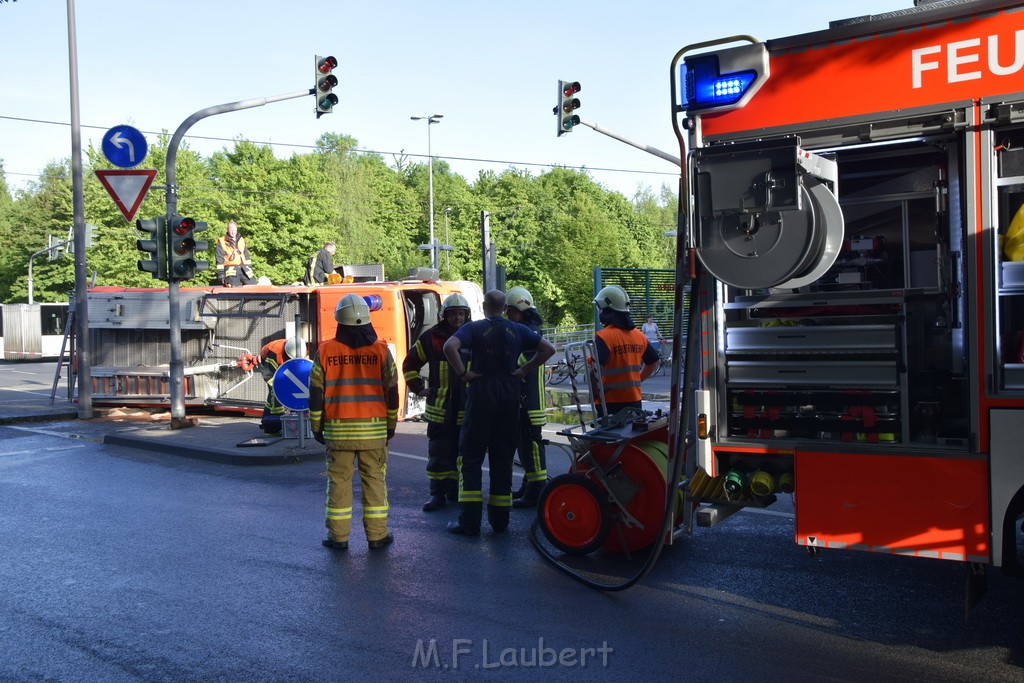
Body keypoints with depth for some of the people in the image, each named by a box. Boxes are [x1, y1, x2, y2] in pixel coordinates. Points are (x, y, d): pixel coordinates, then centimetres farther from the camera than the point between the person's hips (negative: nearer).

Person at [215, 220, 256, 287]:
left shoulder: (241, 240, 16)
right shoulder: (222, 241, 1)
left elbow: (246, 256, 21)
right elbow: (219, 259, -2)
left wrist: (249, 267, 16)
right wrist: (220, 273, -7)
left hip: (243, 269, 5)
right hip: (230, 269, -5)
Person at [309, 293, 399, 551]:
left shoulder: (326, 351, -2)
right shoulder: (380, 350, -2)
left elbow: (316, 393, 1)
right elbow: (391, 391, 3)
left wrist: (316, 427, 12)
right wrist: (391, 425, 14)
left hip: (337, 429, 0)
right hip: (373, 428, 0)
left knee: (339, 481, 7)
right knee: (375, 480, 7)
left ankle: (338, 537, 11)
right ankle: (377, 535, 10)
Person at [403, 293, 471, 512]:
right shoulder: (432, 337, 2)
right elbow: (410, 363, 13)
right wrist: (418, 388, 6)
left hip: (467, 407, 1)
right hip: (439, 407, 0)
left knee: (461, 453, 7)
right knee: (438, 453, 2)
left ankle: (455, 492, 19)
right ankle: (437, 493, 8)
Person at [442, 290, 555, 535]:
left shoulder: (474, 328, -3)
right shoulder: (518, 331, 6)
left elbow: (450, 347, -21)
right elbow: (548, 348, 4)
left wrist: (463, 373, -11)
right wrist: (525, 370, 4)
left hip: (481, 395, -3)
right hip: (509, 398, 3)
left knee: (471, 457, 1)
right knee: (503, 458, 10)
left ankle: (469, 521, -4)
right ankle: (500, 519, 14)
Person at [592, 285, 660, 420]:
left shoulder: (604, 336, -15)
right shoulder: (639, 335, 8)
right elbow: (653, 363, 19)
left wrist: (594, 394, -11)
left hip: (610, 404, -7)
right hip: (635, 402, 7)